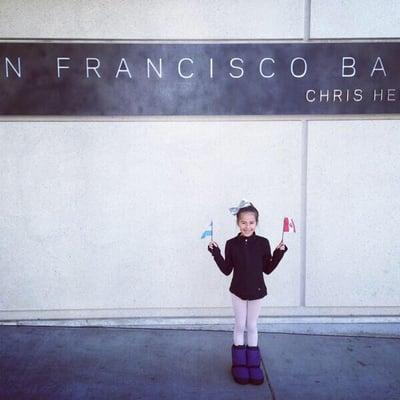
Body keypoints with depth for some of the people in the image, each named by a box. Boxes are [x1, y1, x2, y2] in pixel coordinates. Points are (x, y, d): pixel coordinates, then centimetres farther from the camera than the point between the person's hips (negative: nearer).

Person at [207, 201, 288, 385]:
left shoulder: (263, 243, -9)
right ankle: (239, 364, 25)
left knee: (252, 326, 12)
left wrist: (279, 252, -12)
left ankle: (253, 364, 26)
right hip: (238, 291, 0)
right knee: (239, 326, 12)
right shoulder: (231, 244, -8)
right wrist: (216, 253, -13)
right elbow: (226, 270, -5)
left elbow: (268, 269, -2)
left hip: (256, 291, 0)